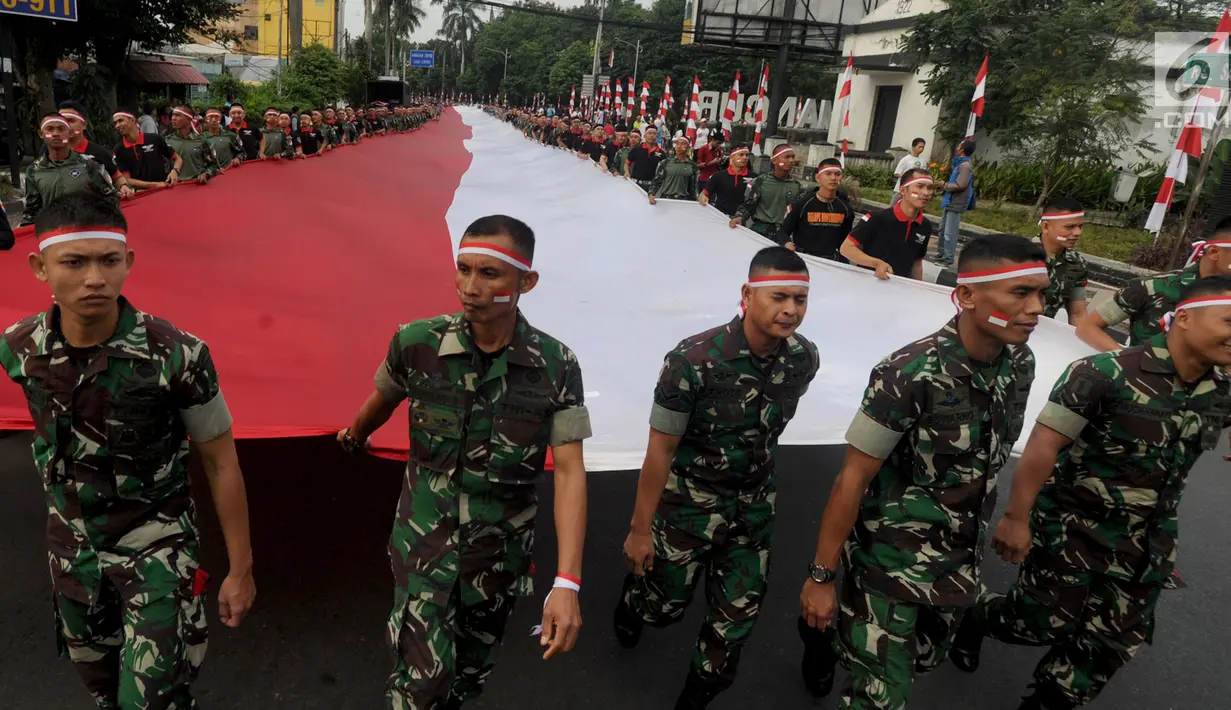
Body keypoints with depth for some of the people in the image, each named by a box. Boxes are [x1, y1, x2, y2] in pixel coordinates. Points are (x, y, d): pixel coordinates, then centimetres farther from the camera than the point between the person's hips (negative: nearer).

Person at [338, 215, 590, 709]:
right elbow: (382, 401, 7)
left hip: (501, 551, 1)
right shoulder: (416, 344, -15)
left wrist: (567, 583, -25)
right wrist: (355, 437, 28)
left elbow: (569, 473, -17)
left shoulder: (556, 366, -16)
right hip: (425, 541, -1)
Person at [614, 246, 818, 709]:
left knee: (738, 616, 12)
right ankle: (634, 594, 52)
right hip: (690, 500, -4)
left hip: (754, 505, 4)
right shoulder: (695, 360, -28)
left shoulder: (804, 358, -11)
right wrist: (640, 530, -12)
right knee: (665, 606, 14)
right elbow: (661, 448, -19)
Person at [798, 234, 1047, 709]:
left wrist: (974, 536, 19)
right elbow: (852, 480, -20)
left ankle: (842, 628, 49)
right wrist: (821, 576, -16)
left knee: (923, 663, 24)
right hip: (891, 556, -6)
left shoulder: (1020, 365, -6)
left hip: (960, 557, 6)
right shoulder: (909, 375, -26)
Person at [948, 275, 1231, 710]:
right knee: (1043, 624, 6)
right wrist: (1016, 518, -22)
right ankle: (973, 618, 37)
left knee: (1112, 646, 11)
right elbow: (1042, 445, -23)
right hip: (1072, 527, -6)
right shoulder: (1109, 373, -22)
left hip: (1144, 543, 6)